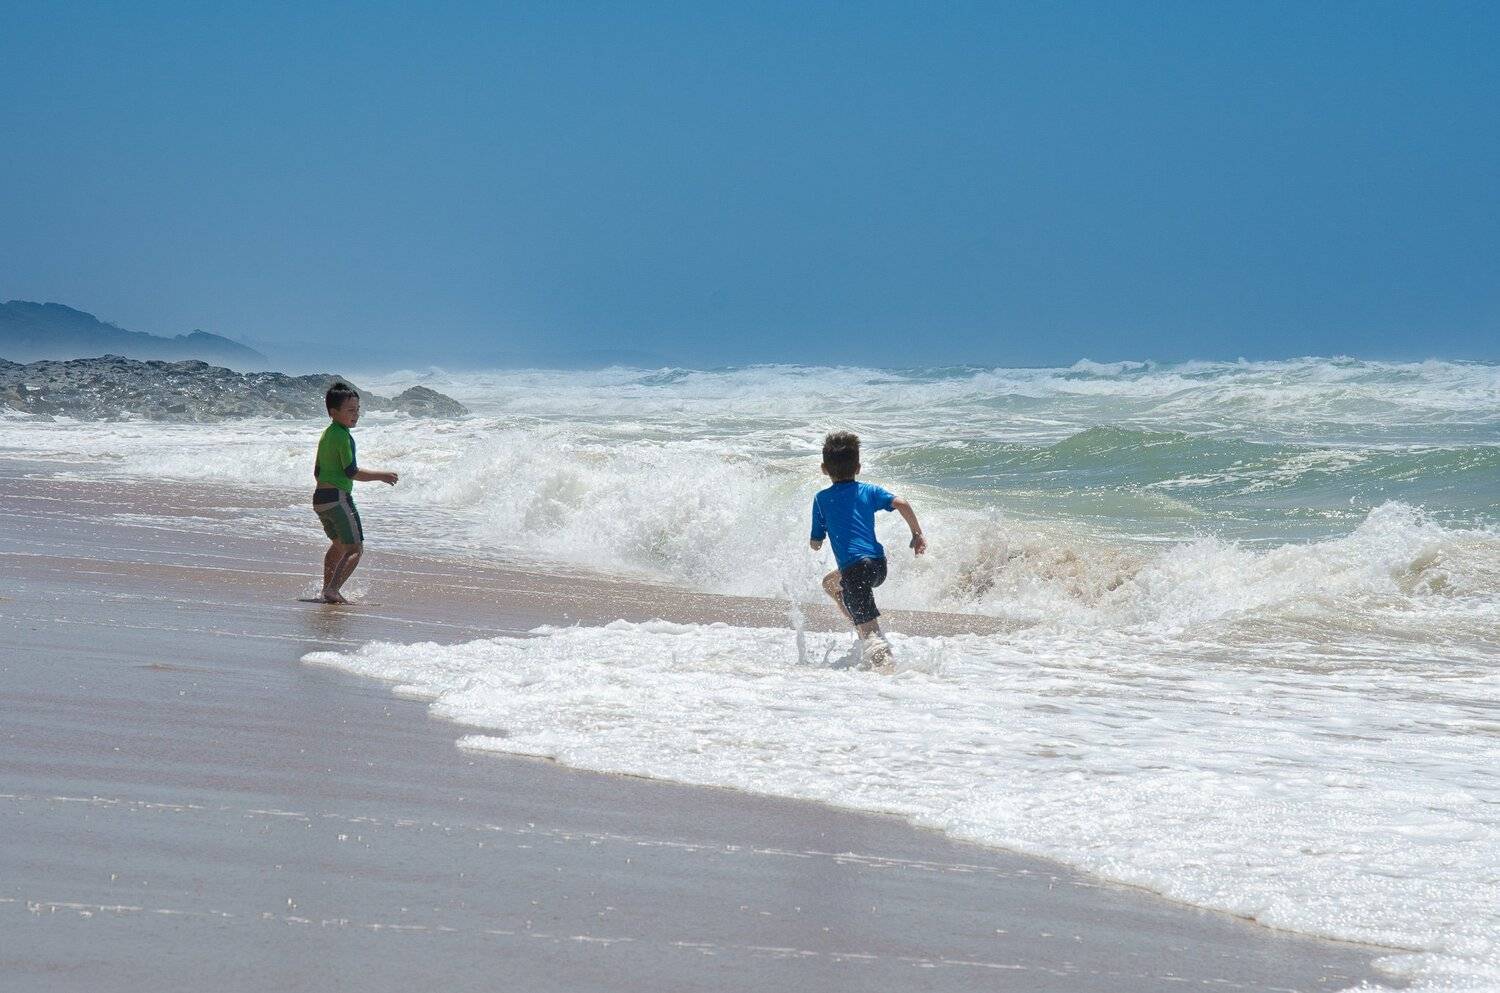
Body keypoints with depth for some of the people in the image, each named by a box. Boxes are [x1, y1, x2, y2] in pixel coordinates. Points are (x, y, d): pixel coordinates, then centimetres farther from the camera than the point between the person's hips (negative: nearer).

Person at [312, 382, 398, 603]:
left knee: (338, 545, 26)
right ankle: (332, 591, -20)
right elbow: (352, 472, -18)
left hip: (319, 497, 10)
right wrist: (381, 476, -9)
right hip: (338, 497, -10)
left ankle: (327, 590, 29)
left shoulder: (325, 435, 14)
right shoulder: (343, 436, -14)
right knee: (355, 548, -7)